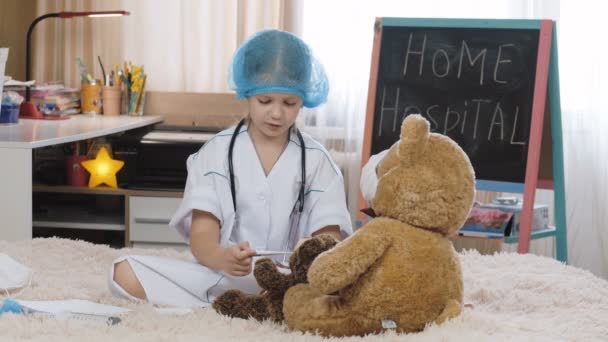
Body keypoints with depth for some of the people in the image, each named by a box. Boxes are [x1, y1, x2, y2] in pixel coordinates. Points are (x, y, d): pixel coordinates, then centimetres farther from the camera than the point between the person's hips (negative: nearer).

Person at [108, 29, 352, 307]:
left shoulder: (316, 160, 7)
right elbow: (201, 237, -3)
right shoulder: (217, 152, 6)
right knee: (125, 274, -22)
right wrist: (222, 258, -29)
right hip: (220, 275, 1)